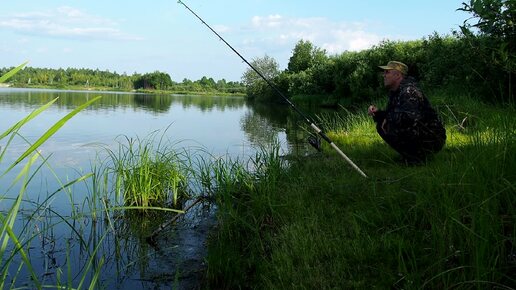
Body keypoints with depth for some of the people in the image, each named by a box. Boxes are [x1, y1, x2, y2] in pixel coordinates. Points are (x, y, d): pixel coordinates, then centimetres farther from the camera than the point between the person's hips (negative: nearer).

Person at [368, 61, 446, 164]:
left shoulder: (409, 91, -20)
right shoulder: (394, 92, 11)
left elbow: (408, 117, -35)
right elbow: (388, 115, 18)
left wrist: (388, 119, -18)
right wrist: (377, 112, -3)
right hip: (418, 132, 10)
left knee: (389, 128, -26)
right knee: (381, 126, 7)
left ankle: (416, 158, -8)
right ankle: (410, 155, 12)